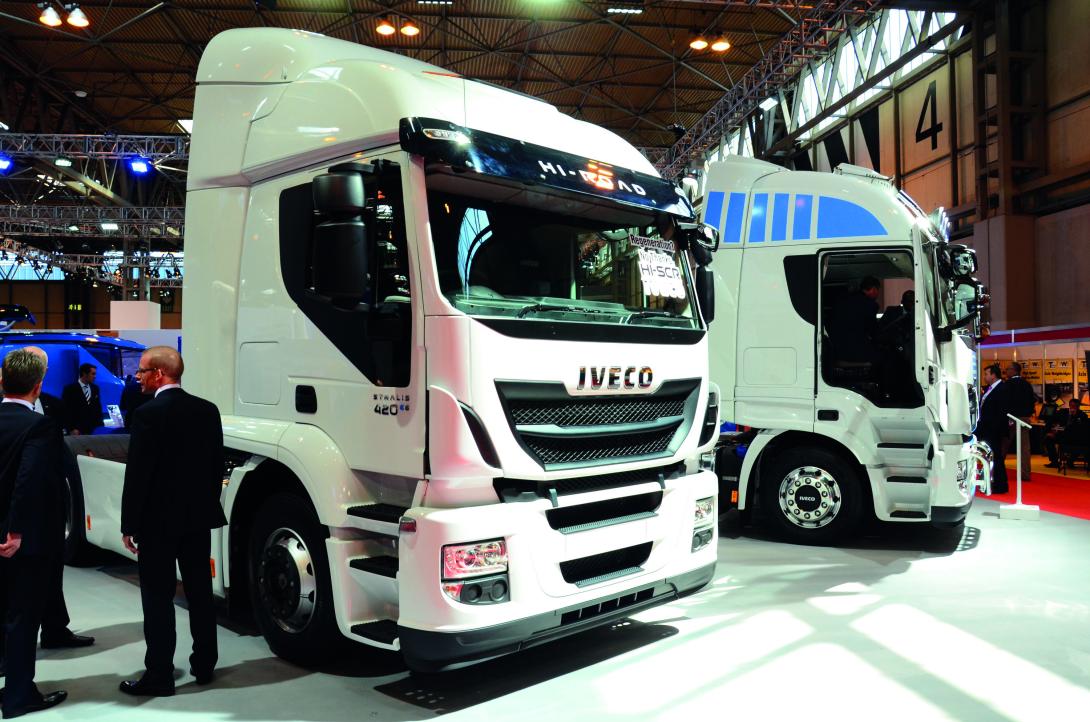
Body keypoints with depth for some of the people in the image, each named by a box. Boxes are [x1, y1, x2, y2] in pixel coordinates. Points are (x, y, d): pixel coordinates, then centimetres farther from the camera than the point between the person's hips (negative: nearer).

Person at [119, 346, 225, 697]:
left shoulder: (148, 414, -15)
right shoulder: (208, 410, 3)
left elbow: (137, 473, -14)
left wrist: (129, 525, -7)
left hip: (158, 521, -6)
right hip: (199, 517, 6)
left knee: (158, 599, 3)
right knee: (200, 593, 14)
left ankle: (159, 676, 10)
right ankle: (204, 665, 25)